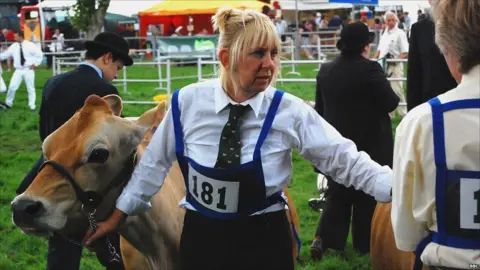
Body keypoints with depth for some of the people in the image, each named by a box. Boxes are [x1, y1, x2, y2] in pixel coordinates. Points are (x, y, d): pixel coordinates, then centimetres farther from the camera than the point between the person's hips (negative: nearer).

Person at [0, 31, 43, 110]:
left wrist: (35, 64, -7)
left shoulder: (30, 45, -9)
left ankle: (32, 105, 15)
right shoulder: (13, 46, 2)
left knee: (30, 88, 5)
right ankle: (8, 103, 15)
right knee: (12, 87, -3)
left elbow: (39, 54, -4)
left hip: (28, 70, -3)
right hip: (18, 70, 3)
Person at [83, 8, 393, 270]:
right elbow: (155, 163, 4)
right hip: (201, 236, 1)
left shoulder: (291, 112, -11)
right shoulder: (187, 102, -8)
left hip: (263, 240, -1)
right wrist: (118, 216, 11)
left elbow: (345, 160, -10)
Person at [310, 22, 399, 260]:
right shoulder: (370, 69, -19)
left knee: (337, 194, 15)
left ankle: (323, 238, 6)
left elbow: (320, 108, 10)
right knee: (368, 195, 9)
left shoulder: (326, 70, 2)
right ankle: (365, 243, 17)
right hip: (369, 144, -5)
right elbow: (391, 103, -16)